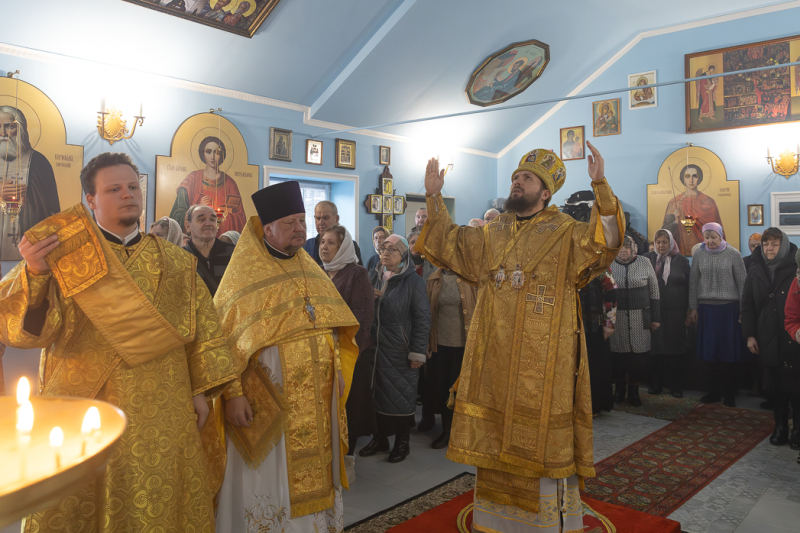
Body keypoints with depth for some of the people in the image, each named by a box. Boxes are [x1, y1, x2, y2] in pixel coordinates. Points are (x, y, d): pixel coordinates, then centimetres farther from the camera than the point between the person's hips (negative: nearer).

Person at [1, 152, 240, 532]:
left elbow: (201, 329, 10)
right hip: (85, 415, -2)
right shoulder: (63, 254, 1)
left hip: (163, 417, 2)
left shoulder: (175, 263, 8)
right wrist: (34, 274, -25)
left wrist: (200, 391, 4)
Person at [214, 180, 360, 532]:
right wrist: (233, 393, -16)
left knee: (311, 476, 13)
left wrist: (339, 373, 7)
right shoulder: (244, 276, -5)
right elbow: (224, 339, -10)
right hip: (266, 405, -5)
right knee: (269, 479, 4)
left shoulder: (312, 273, 11)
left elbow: (335, 327, 15)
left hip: (315, 404, 5)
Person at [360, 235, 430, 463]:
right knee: (377, 392, 10)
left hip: (400, 350, -4)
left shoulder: (412, 281, -7)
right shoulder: (373, 276, 9)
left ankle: (402, 442, 21)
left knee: (401, 395, 5)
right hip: (375, 347, 5)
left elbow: (422, 318, -8)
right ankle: (380, 438, 26)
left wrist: (417, 352, -11)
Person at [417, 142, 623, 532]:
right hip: (494, 364, 5)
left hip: (542, 367, -5)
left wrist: (600, 186, -31)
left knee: (543, 447, 4)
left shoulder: (567, 235, -4)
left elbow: (604, 242, -21)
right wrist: (434, 197, 13)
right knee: (496, 444, 15)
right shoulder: (490, 235, 12)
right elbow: (447, 244, 20)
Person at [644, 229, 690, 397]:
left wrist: (689, 310, 2)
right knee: (656, 346, 3)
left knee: (675, 347, 3)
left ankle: (674, 384, 14)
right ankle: (656, 383, 15)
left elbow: (689, 286, 7)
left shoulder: (681, 261, 5)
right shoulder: (647, 258, 6)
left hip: (676, 312, 0)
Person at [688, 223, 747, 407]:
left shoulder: (733, 254, -2)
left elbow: (742, 282, -1)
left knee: (728, 350, 0)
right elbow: (693, 282, 6)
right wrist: (693, 308, 5)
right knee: (710, 350, 4)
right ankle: (716, 390, 17)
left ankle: (729, 393, 13)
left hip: (729, 307, -2)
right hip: (706, 307, 2)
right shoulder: (699, 254, 3)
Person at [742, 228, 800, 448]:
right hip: (767, 338, 3)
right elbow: (747, 305, 7)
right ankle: (780, 426, 21)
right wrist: (749, 335, 3)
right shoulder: (755, 271, 6)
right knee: (774, 385, 9)